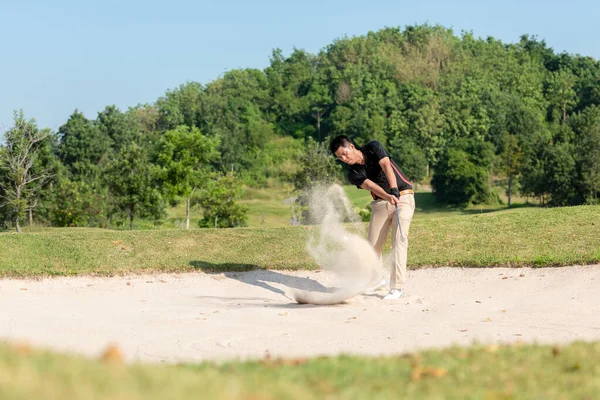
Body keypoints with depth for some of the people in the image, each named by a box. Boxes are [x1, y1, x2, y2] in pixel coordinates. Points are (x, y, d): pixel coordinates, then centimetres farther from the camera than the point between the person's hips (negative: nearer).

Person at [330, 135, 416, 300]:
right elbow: (371, 186, -21)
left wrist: (394, 190, -39)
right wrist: (388, 197, -40)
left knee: (399, 240, -16)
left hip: (403, 196, -4)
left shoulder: (373, 147, -8)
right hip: (381, 203, 4)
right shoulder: (353, 174, -4)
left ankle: (397, 286, -19)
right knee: (373, 245, 3)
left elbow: (386, 167, -23)